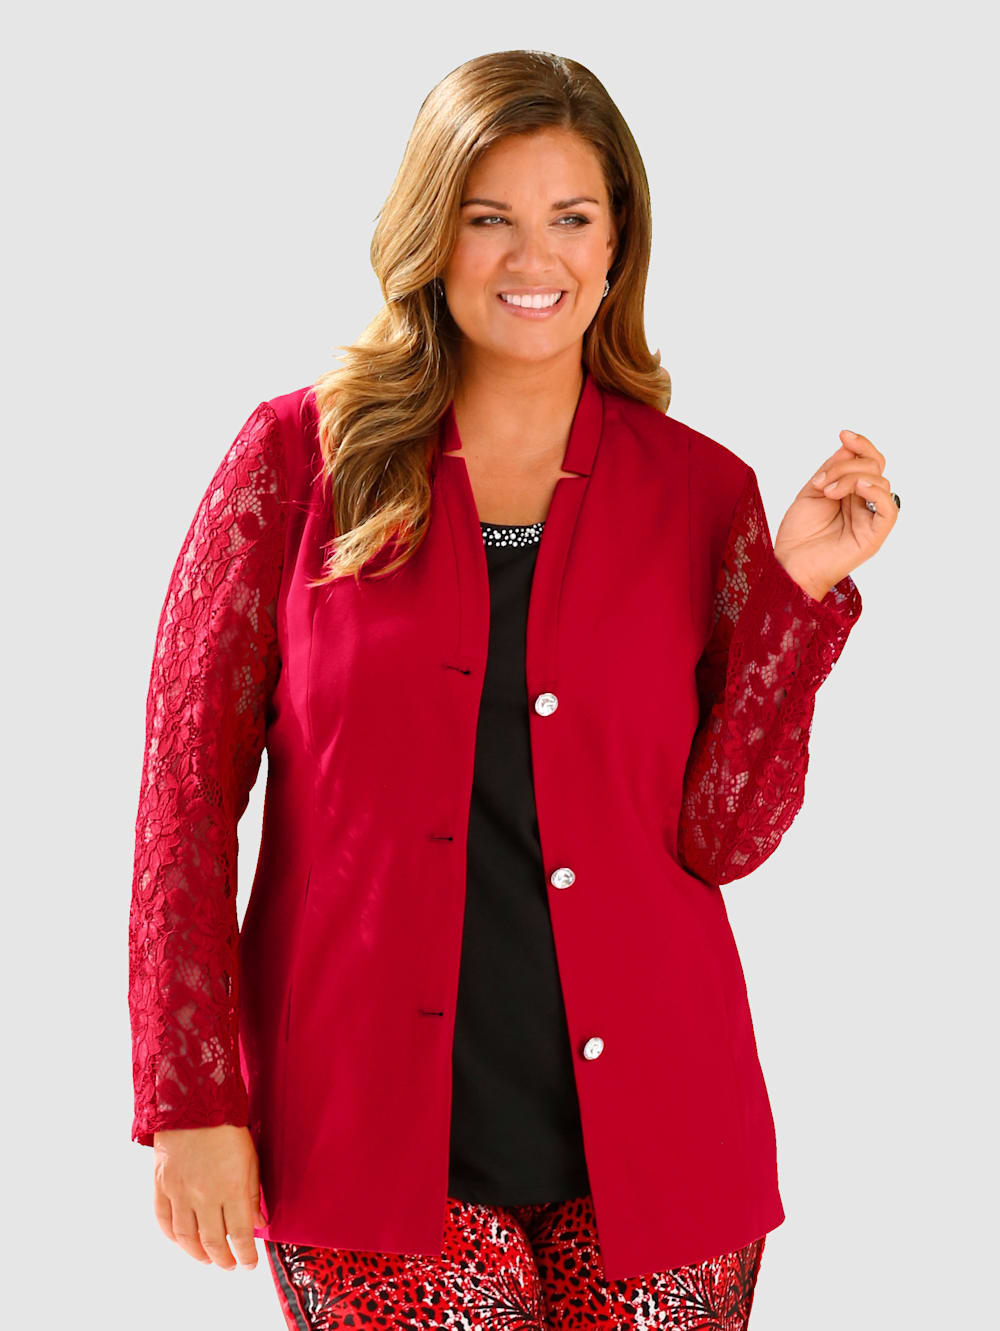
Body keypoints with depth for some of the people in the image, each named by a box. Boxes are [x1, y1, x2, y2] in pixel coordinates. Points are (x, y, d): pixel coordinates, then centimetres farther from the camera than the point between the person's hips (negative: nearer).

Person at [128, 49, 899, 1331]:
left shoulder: (703, 491, 5)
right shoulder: (301, 454, 1)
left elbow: (721, 836, 0)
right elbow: (187, 784, -1)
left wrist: (801, 589, -9)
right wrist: (189, 1102, -5)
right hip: (372, 1135, -2)